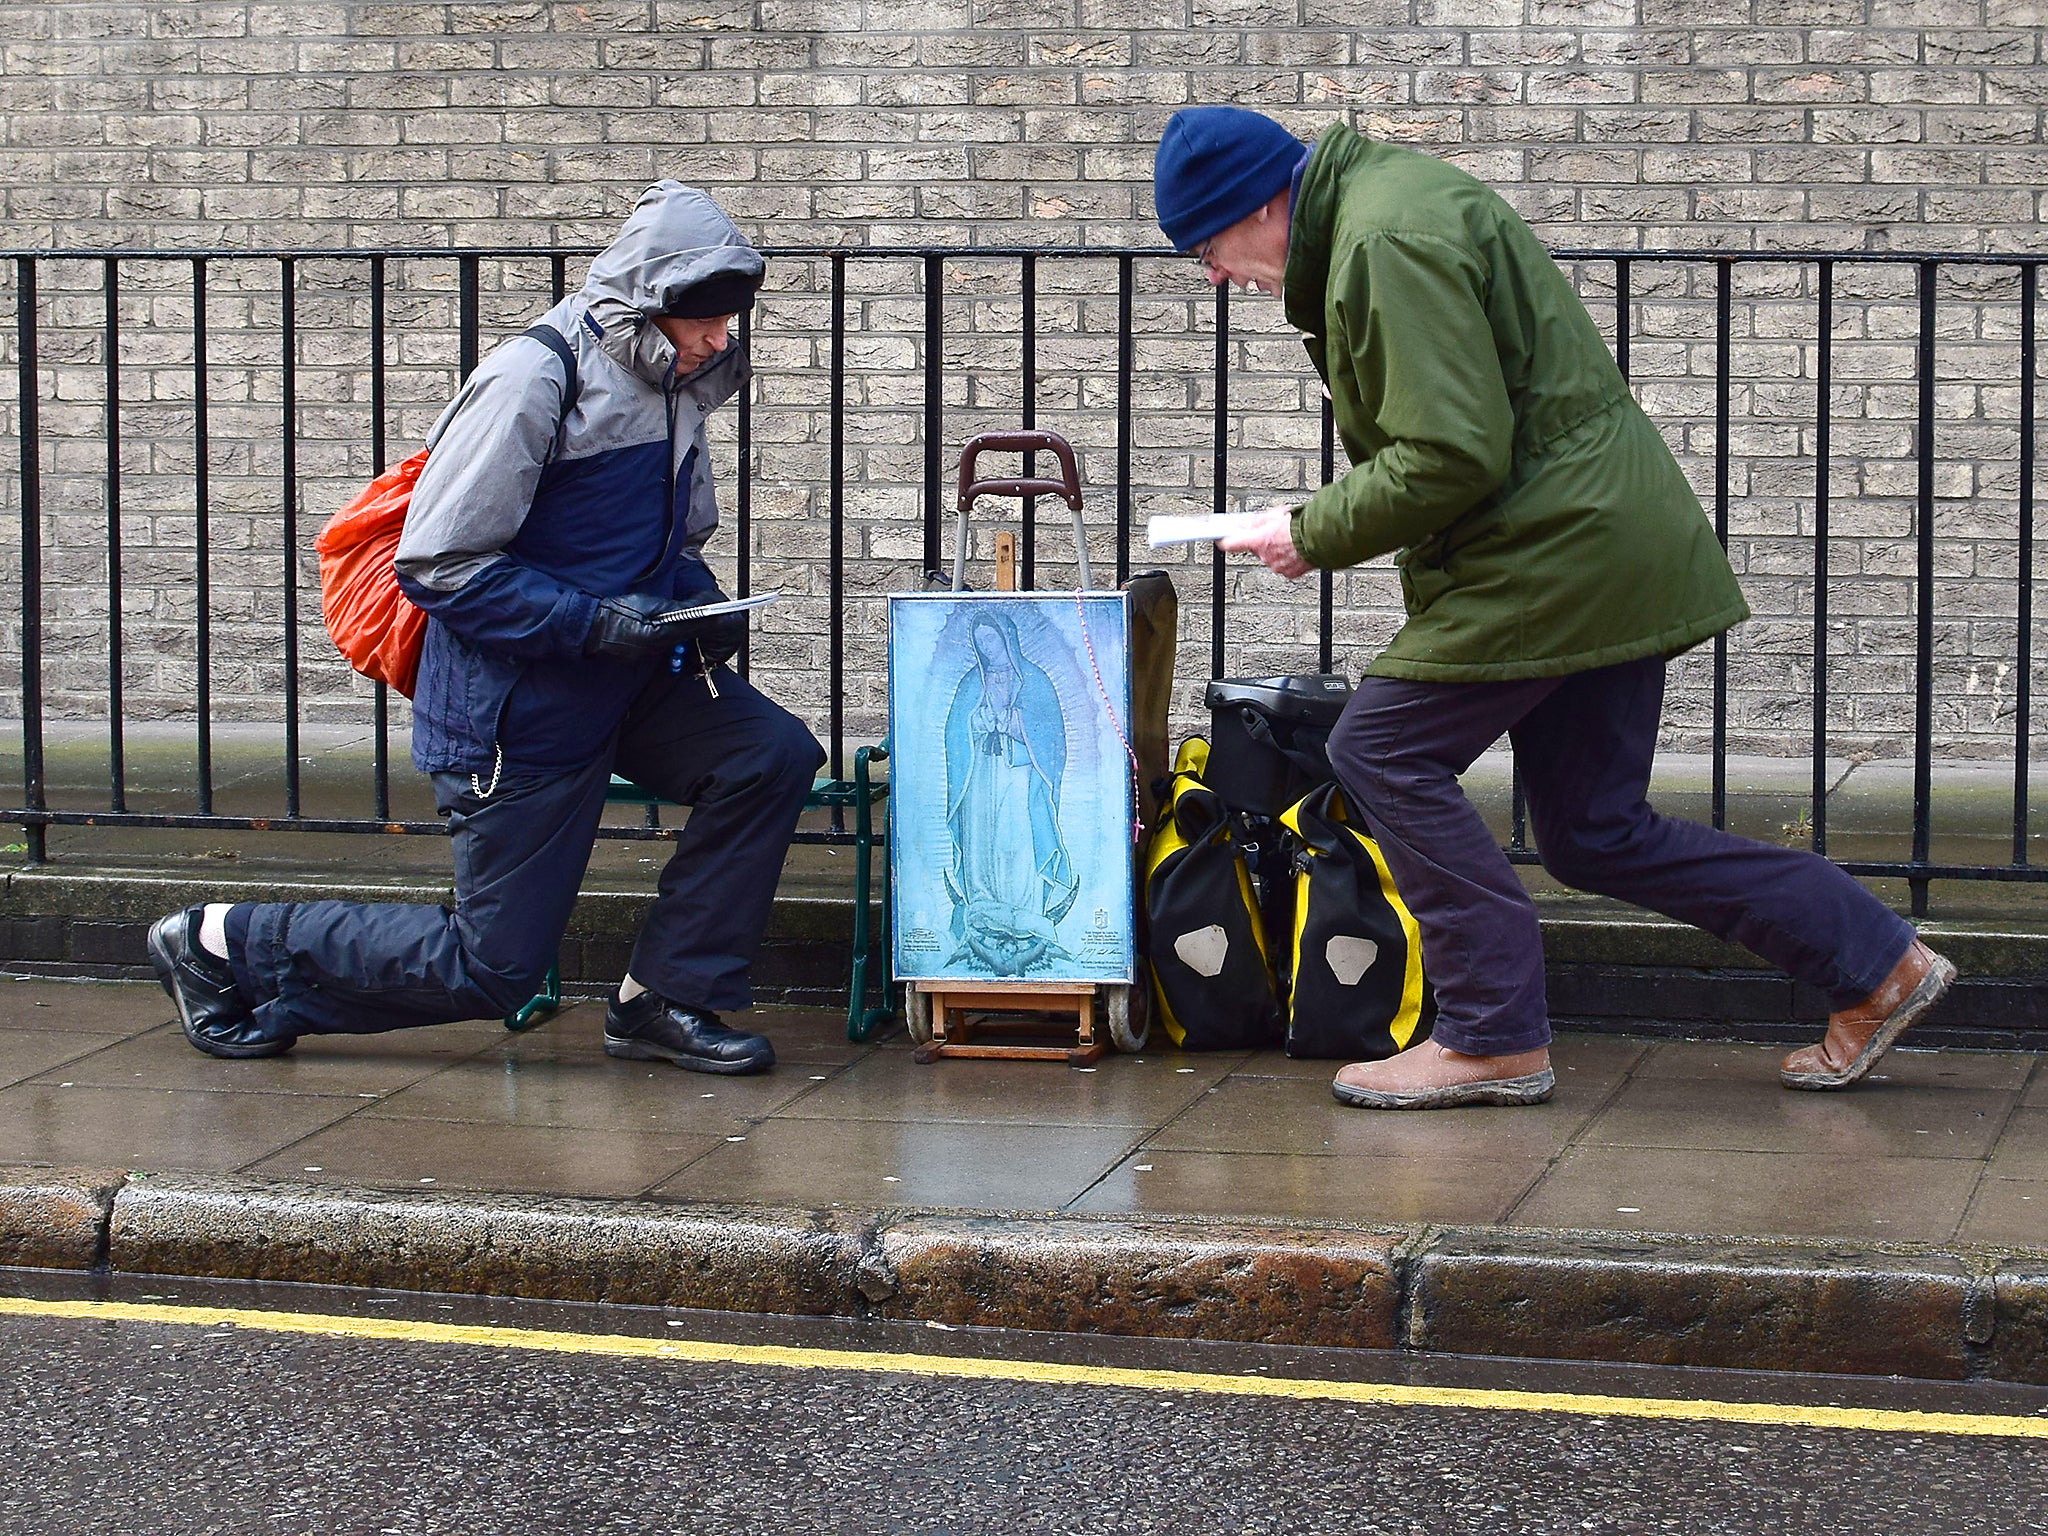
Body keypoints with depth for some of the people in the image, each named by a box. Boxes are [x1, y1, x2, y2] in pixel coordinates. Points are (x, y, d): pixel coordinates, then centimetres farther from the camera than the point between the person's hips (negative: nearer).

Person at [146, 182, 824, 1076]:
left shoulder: (672, 384, 4)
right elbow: (438, 565, -21)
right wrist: (592, 622, -27)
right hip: (515, 706, -7)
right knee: (492, 970, -1)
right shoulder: (533, 382, -21)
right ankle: (222, 943, 16)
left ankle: (661, 1001, -2)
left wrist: (700, 606, -4)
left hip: (627, 683, 7)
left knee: (772, 758, -16)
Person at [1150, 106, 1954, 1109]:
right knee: (1596, 833, 12)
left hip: (1558, 551, -11)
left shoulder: (1391, 242, -18)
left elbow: (1451, 457, -23)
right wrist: (1325, 519, 10)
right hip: (1611, 552, 11)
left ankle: (1492, 1040, -1)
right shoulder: (1377, 206, 17)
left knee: (1382, 752, -6)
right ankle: (1875, 963, 16)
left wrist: (1316, 536, -12)